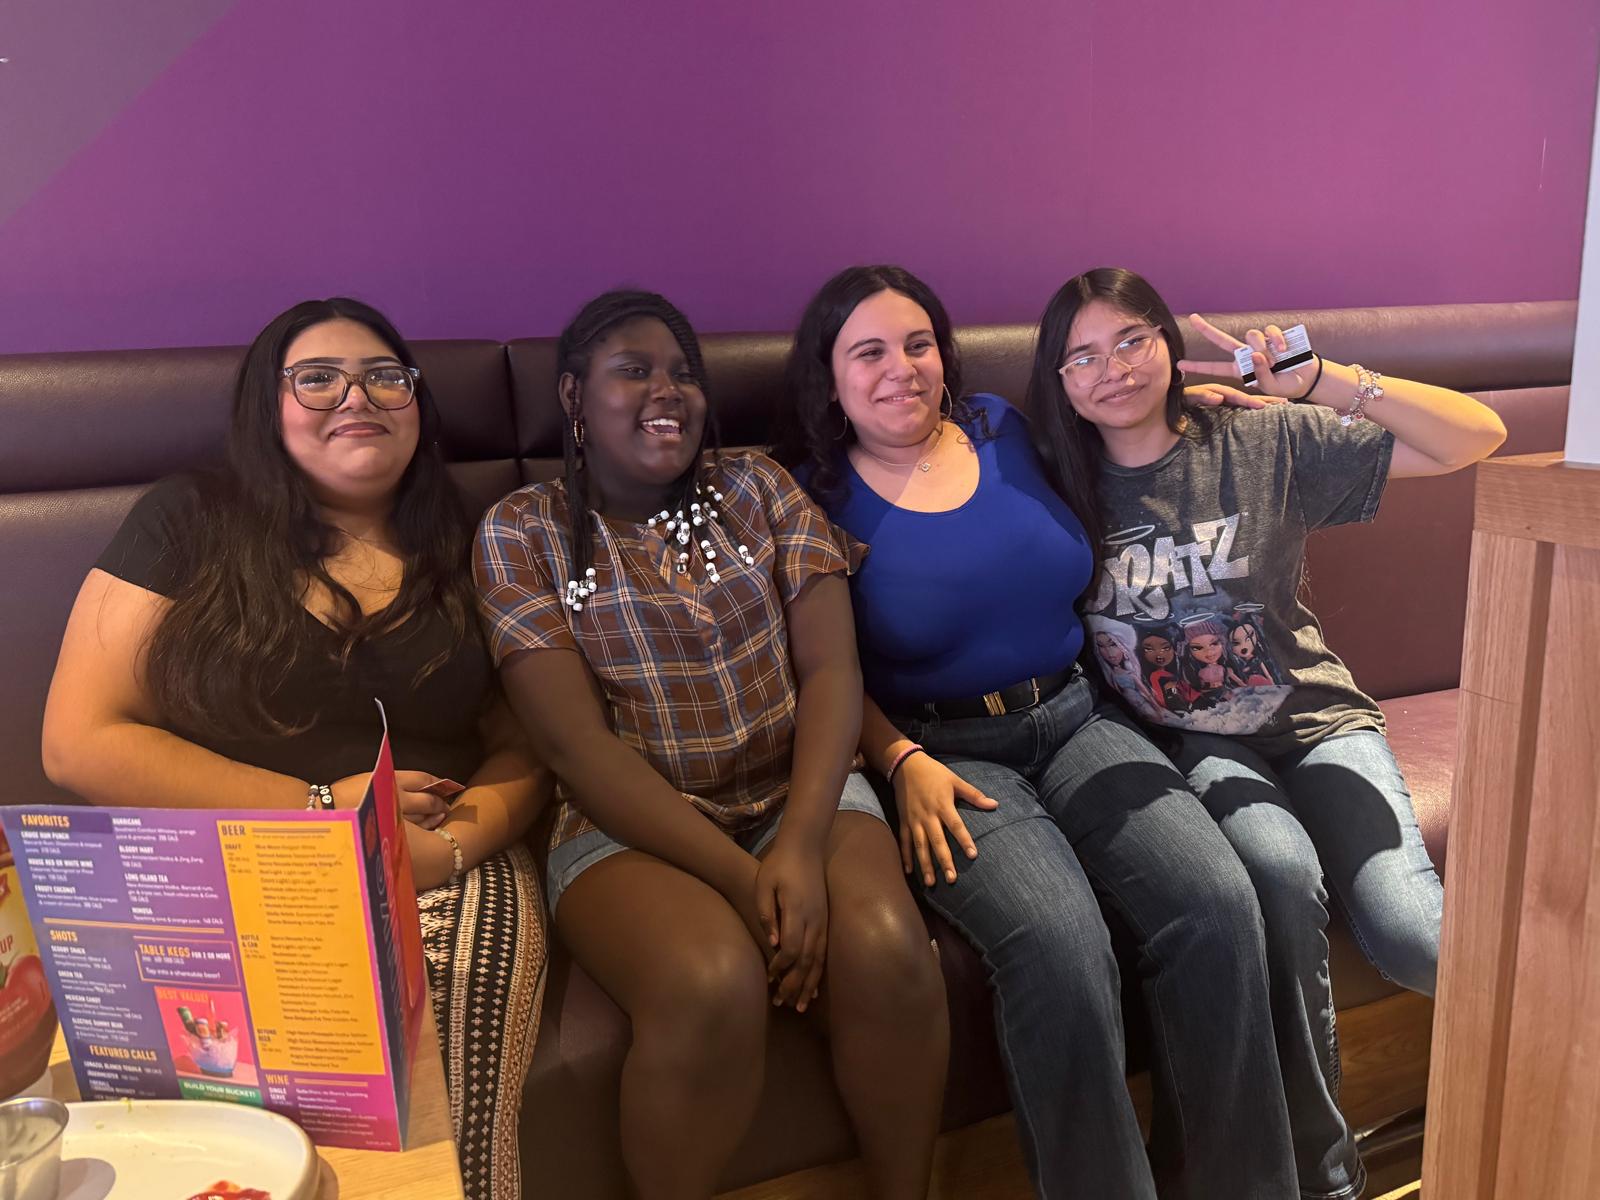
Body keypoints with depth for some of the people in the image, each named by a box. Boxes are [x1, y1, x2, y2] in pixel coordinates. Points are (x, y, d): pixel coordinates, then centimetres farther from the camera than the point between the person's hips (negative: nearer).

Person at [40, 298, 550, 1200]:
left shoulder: (466, 555, 12)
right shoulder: (189, 523, 6)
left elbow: (524, 746, 10)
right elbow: (81, 743, -1)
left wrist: (455, 841, -13)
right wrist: (321, 807, -9)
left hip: (440, 878, 2)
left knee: (473, 976, -30)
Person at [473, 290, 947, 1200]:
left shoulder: (759, 487, 7)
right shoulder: (522, 531, -1)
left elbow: (832, 670, -2)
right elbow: (578, 743, -9)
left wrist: (800, 845, -18)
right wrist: (737, 876, -19)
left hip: (799, 792, 3)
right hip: (631, 822, -2)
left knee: (884, 947, -27)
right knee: (713, 985, -32)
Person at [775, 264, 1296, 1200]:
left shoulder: (1004, 429, 10)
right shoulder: (817, 498, 0)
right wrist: (903, 763, -15)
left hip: (1074, 719, 4)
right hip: (943, 753, -4)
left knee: (1217, 903, -19)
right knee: (1059, 945, -30)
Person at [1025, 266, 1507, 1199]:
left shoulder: (1269, 442, -2)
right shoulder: (1062, 486, 1)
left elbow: (1477, 437, -5)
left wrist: (1319, 380, -16)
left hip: (1314, 720, 1)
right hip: (1187, 742, 0)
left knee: (1410, 938, -21)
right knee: (1283, 872, -33)